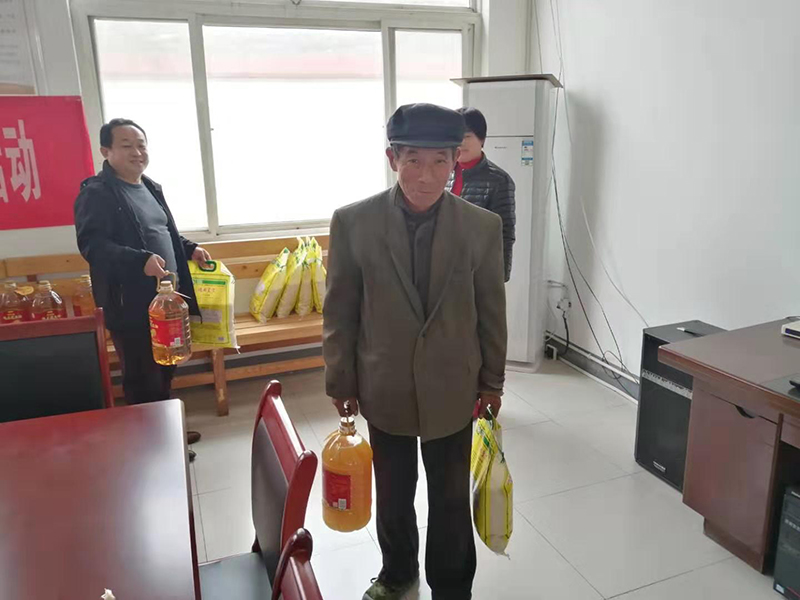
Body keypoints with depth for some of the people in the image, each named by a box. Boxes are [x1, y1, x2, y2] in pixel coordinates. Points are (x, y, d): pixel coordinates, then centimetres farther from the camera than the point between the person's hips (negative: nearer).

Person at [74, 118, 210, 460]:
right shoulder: (96, 193, -12)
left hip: (165, 299, 9)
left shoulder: (151, 188, 14)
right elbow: (91, 244, -23)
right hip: (131, 306, -8)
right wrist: (141, 260, -35)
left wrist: (189, 249, 10)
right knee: (143, 380, 4)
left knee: (164, 373, 19)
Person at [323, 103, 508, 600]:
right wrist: (341, 382, 0)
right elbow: (340, 311, -4)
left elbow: (492, 310, -1)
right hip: (385, 389, 1)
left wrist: (492, 380, 4)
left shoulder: (483, 226, -10)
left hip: (453, 390, 0)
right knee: (393, 495, 21)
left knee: (451, 500, 16)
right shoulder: (353, 222, -12)